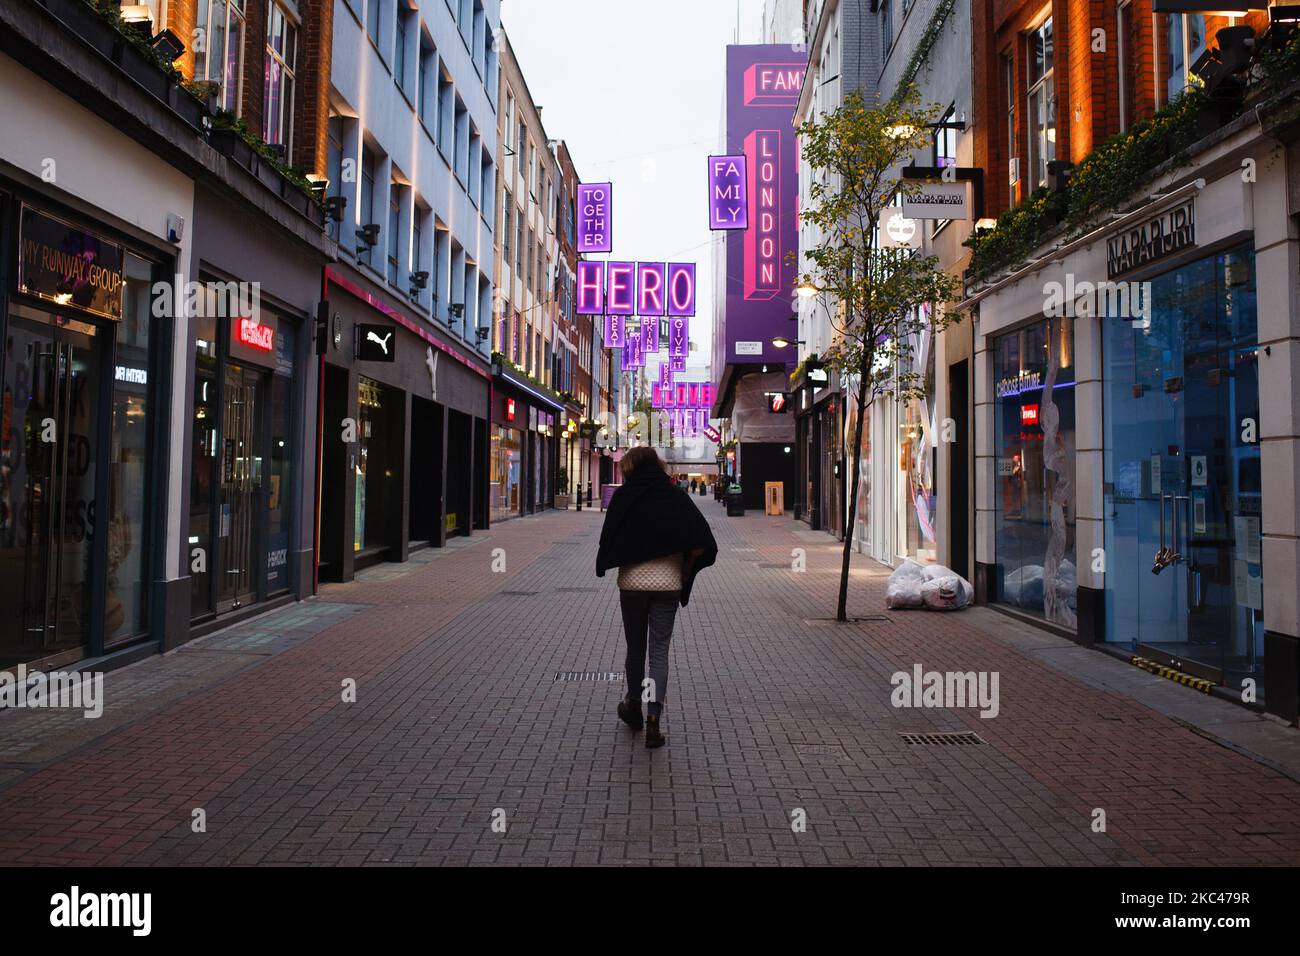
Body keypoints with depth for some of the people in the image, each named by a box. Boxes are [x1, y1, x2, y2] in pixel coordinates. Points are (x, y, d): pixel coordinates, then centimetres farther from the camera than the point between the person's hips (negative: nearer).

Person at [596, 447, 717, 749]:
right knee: (659, 651, 5)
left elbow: (608, 542, -9)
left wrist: (611, 565, 10)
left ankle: (633, 706, 34)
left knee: (635, 647, 16)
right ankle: (653, 718, -3)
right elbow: (701, 543, -9)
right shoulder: (676, 495, 0)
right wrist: (686, 569, 5)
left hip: (632, 583, 0)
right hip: (667, 584, 0)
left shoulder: (623, 496, -4)